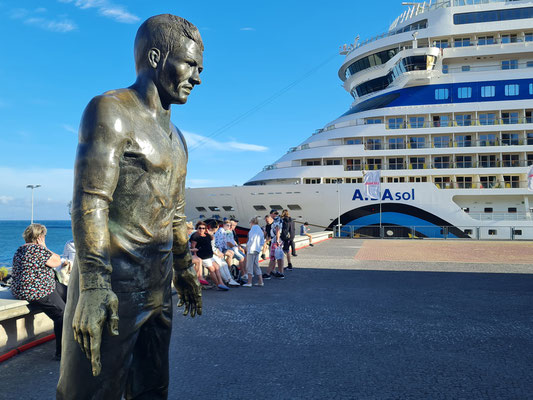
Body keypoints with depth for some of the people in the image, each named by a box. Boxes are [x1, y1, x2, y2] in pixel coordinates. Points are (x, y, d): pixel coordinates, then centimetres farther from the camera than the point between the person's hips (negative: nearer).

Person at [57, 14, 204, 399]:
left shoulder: (176, 140, 17)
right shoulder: (111, 111, -7)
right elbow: (90, 202, -18)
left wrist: (184, 272, 24)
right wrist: (93, 285, -24)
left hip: (158, 288, 8)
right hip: (112, 285, -8)